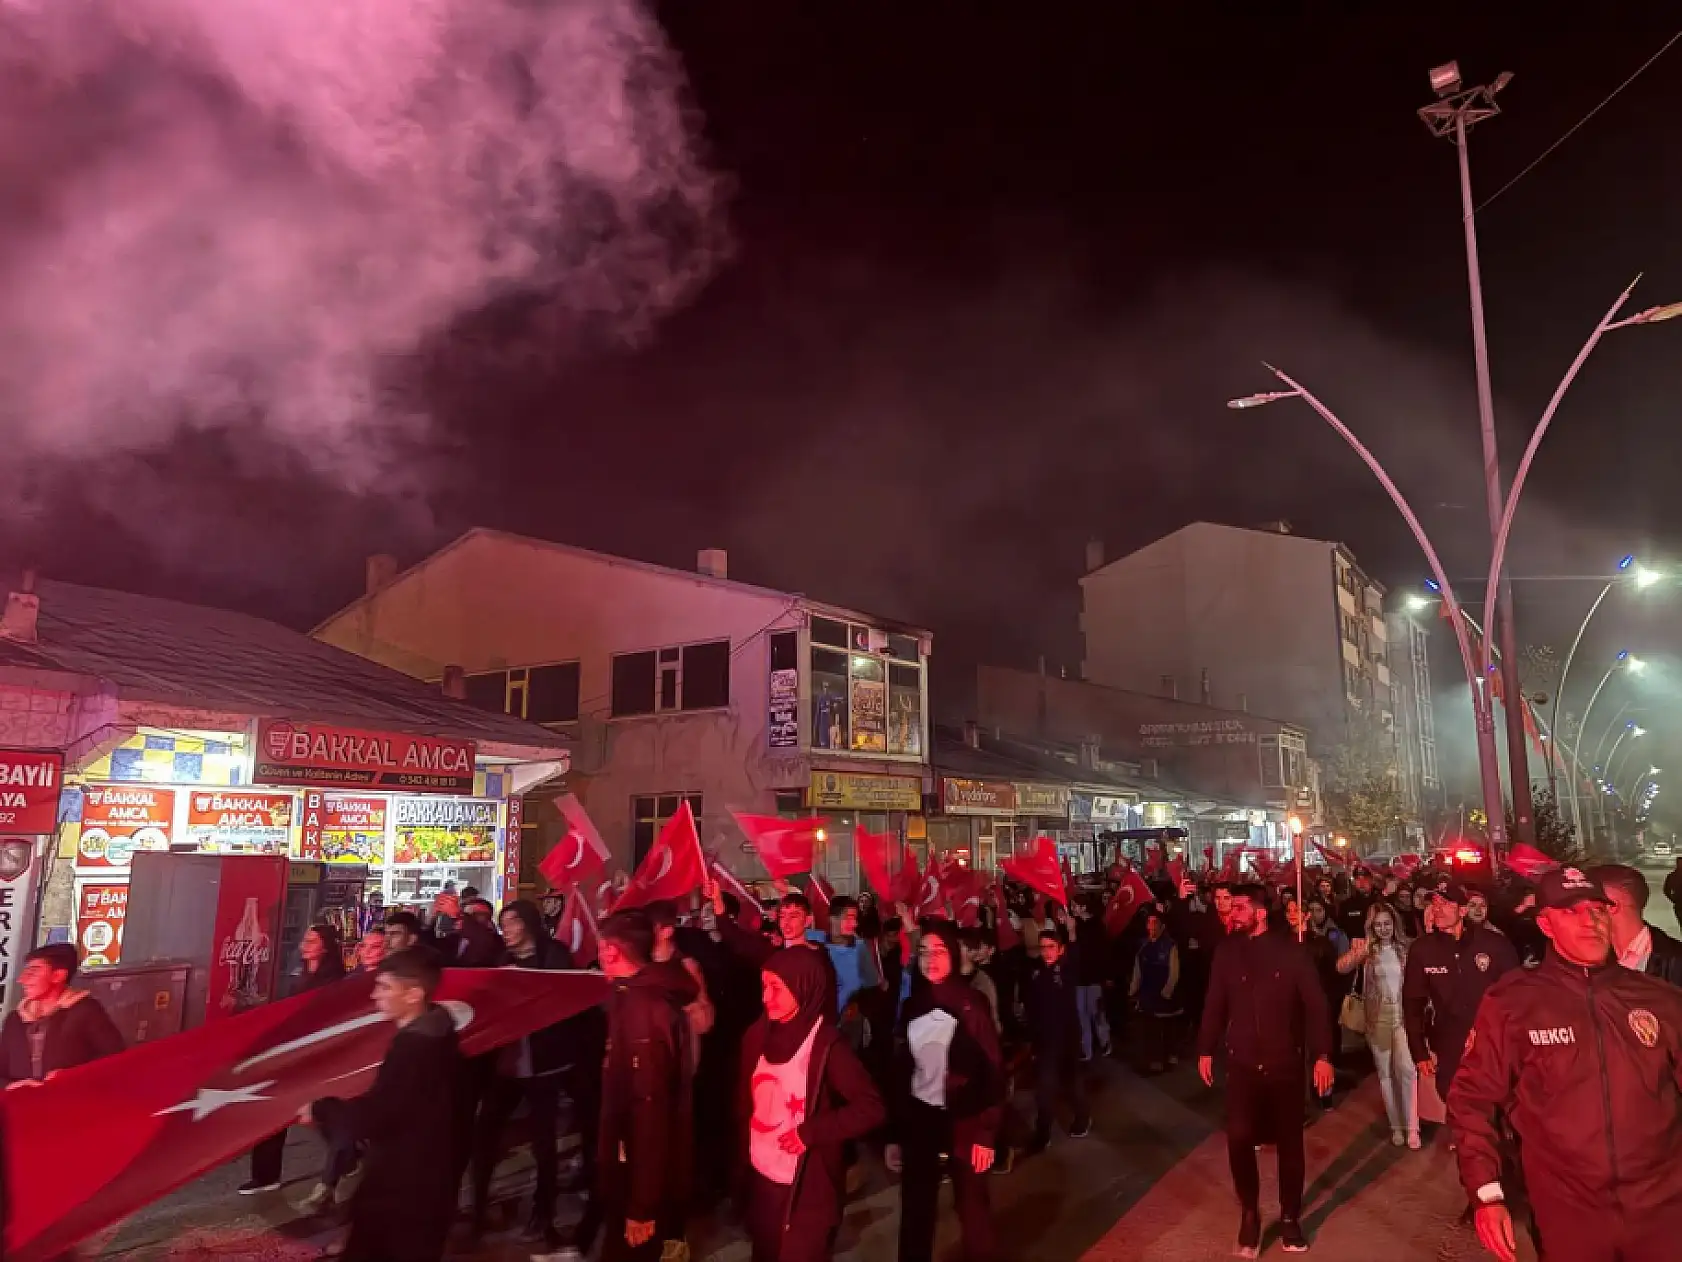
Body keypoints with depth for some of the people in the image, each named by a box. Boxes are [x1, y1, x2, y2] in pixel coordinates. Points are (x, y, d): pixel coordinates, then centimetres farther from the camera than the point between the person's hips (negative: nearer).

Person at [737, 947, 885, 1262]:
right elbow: (746, 1100, 9)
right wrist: (743, 1149, 3)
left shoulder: (825, 1043, -17)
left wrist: (811, 1132, -21)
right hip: (759, 1180, 5)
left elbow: (872, 1107, -19)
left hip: (807, 1189, -5)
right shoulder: (759, 1035, -2)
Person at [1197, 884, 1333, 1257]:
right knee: (1239, 1138, -7)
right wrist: (1206, 1049, 6)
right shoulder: (1226, 951, -1)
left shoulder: (1290, 950, -8)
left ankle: (1290, 1217, 28)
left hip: (1285, 1061, -1)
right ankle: (1249, 1212, 15)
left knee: (1289, 1140, 10)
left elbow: (1315, 1004, -6)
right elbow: (1215, 1003, 4)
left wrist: (1322, 1055, -11)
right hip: (1242, 1062, 1)